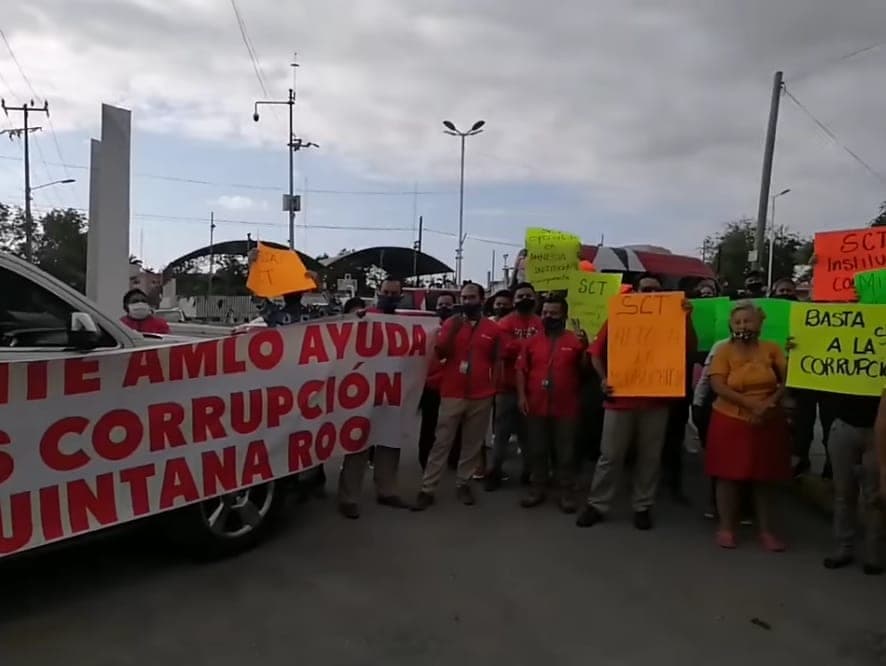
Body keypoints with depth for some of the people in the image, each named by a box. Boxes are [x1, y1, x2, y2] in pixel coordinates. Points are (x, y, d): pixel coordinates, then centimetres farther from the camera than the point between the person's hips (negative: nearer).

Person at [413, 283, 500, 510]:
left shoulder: (493, 329, 4)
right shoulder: (451, 323, 2)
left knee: (473, 443, 8)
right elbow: (439, 354, -5)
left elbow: (497, 360, 13)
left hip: (481, 396, 1)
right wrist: (452, 331, -17)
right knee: (441, 442, 2)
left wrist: (494, 386, 9)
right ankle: (427, 489, 6)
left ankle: (463, 484, 21)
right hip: (452, 394, -1)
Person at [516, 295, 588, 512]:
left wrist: (585, 349, -17)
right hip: (536, 407, 2)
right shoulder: (532, 341, 7)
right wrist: (521, 395, -3)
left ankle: (566, 493, 16)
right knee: (537, 451, 11)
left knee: (565, 453, 6)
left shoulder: (575, 340, 0)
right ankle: (537, 489, 23)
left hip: (565, 408, -2)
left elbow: (585, 370, -3)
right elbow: (521, 370, 6)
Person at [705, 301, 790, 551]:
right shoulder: (724, 351, -2)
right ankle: (726, 528, 15)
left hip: (767, 423, 2)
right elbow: (718, 387, -13)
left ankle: (766, 530, 20)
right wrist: (750, 404, -21)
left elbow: (788, 381, -1)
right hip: (731, 422, -1)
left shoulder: (771, 349, 3)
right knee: (729, 476, 2)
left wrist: (770, 403, -16)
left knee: (764, 478, 8)